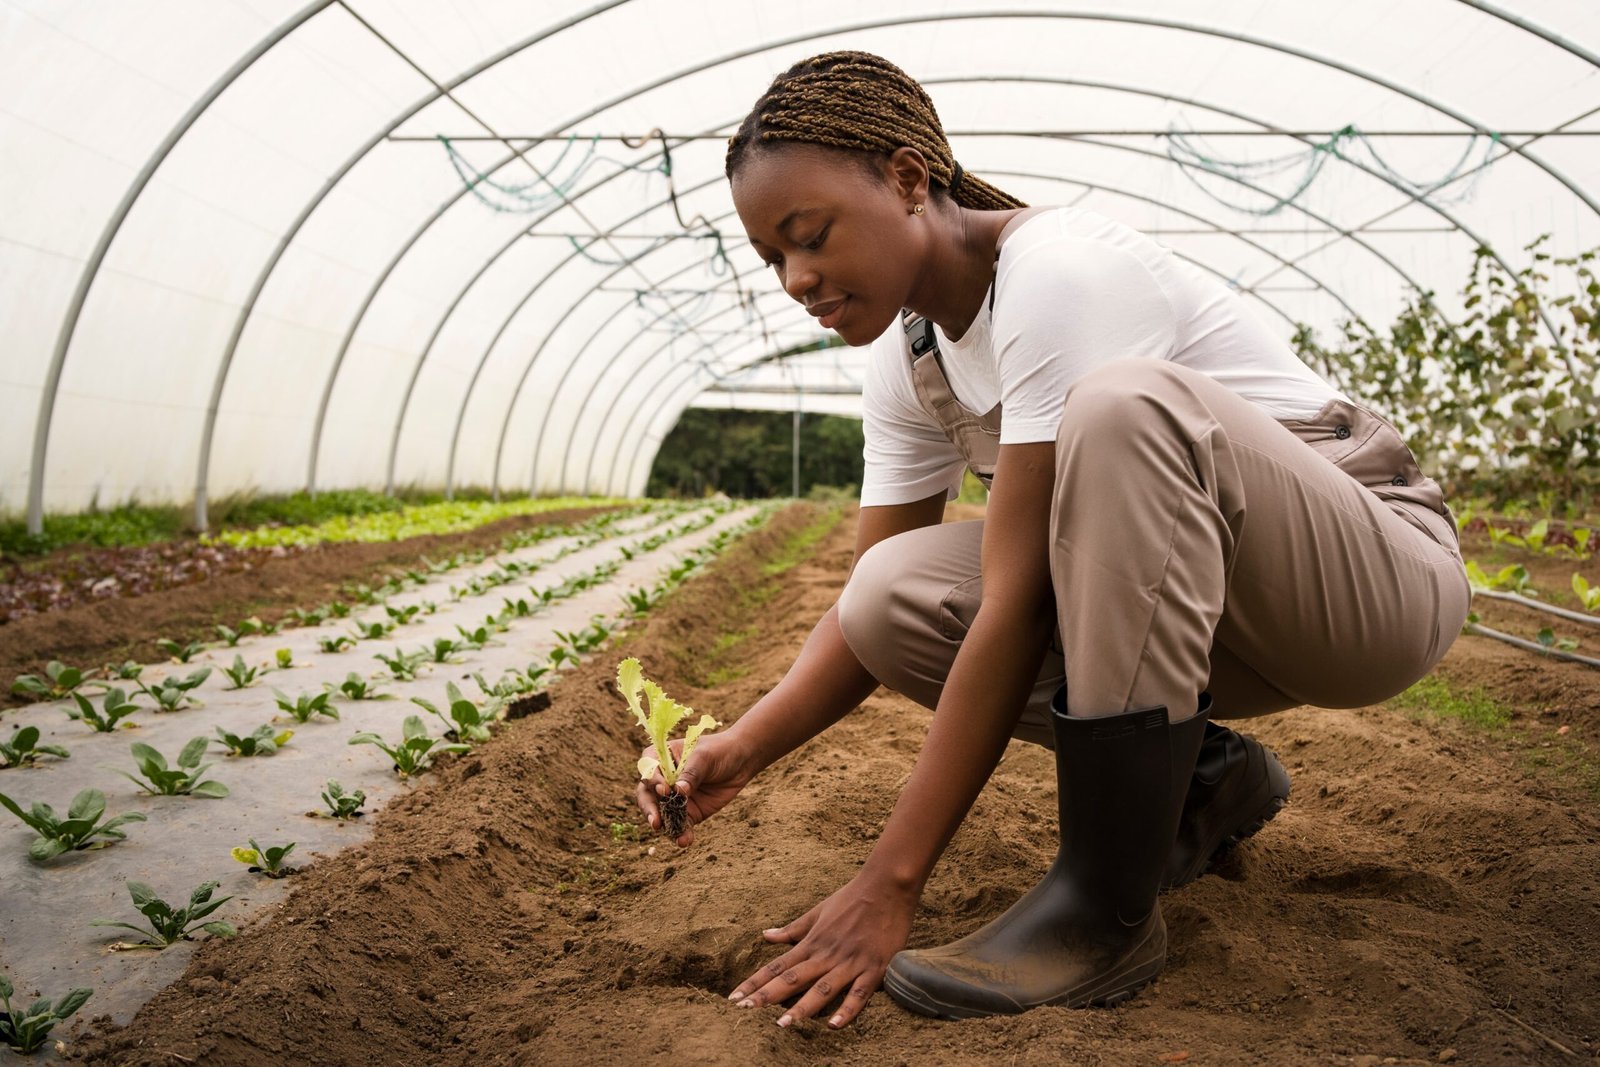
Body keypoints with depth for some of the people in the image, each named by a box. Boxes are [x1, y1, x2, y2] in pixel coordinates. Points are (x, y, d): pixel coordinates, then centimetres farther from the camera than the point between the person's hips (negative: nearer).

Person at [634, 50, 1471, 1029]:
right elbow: (872, 610, 2)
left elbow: (1018, 604, -29)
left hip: (1384, 564, -6)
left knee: (1124, 405, -35)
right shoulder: (905, 359, 1)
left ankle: (1105, 907, -26)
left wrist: (892, 884, -26)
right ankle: (1203, 779, 3)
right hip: (1198, 609, 7)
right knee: (894, 594, -14)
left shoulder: (1058, 271, -25)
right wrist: (743, 749, -16)